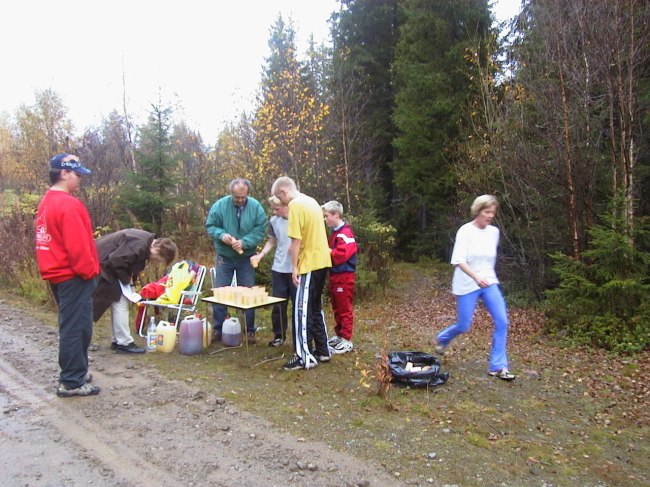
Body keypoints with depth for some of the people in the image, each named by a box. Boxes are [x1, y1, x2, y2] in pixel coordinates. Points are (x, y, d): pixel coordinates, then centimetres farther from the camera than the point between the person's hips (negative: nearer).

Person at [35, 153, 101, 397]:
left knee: (71, 327, 19)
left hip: (58, 275, 10)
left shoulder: (46, 203, 13)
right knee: (76, 328, -3)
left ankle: (75, 372, 29)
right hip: (73, 276, -10)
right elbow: (77, 246, -23)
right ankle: (71, 382, 5)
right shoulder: (68, 205, -18)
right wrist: (89, 271, -11)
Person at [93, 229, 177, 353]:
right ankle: (124, 343, -5)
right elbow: (115, 261, -28)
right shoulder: (139, 246, -29)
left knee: (119, 302, 12)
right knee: (120, 302, -10)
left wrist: (130, 280, -2)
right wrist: (126, 279, -16)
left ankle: (117, 341, 19)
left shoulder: (147, 242, 2)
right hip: (103, 263, -10)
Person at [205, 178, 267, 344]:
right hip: (224, 257, 1)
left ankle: (249, 331, 17)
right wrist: (221, 235, -23)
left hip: (246, 259, 0)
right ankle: (218, 330, 16)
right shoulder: (220, 205, -8)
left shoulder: (256, 206, -9)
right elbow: (210, 226, -3)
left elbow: (260, 230, -11)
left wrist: (244, 242, -25)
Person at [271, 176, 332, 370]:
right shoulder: (311, 201, 15)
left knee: (302, 310, -4)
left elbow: (296, 239, -17)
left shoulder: (295, 205, -13)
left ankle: (305, 357, 0)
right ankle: (322, 351, 23)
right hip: (321, 261, 9)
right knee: (315, 308, 16)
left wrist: (294, 267, -12)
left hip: (309, 264, -9)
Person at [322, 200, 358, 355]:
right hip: (335, 276, 10)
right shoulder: (335, 232, 15)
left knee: (345, 308, -3)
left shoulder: (345, 233, -16)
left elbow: (341, 254, -26)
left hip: (344, 277, -10)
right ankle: (339, 335, 28)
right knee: (337, 308, 17)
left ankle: (347, 340, 4)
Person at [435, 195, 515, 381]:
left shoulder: (494, 232, 5)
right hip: (467, 285, -5)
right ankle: (442, 339, 37)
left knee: (502, 321, -8)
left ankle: (497, 367, 3)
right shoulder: (465, 231, -13)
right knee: (463, 326, 3)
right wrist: (476, 277, -34)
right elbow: (458, 260, -21)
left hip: (489, 282, 5)